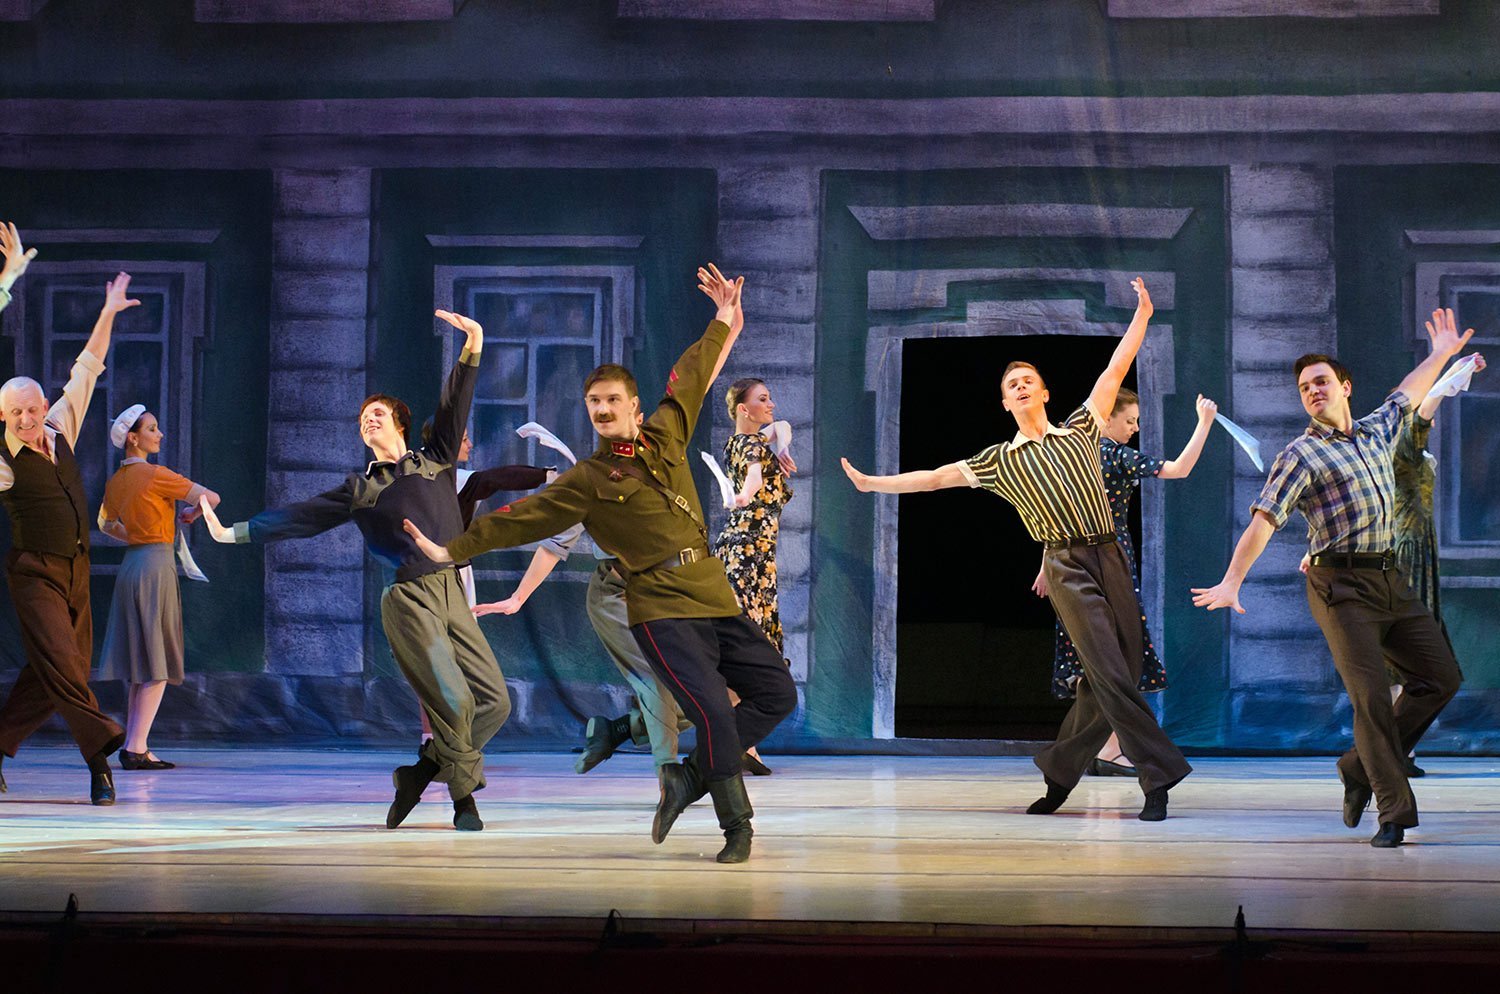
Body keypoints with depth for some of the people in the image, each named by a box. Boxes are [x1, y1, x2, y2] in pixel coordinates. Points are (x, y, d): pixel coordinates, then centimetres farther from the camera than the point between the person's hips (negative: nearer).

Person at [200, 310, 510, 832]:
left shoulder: (434, 461, 16)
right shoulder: (360, 488, 11)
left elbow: (453, 409, 4)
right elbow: (300, 517, 10)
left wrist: (471, 350, -10)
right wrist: (236, 533, 4)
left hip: (451, 592, 4)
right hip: (409, 598, -4)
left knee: (494, 701, -3)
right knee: (453, 701, -16)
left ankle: (418, 772, 12)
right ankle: (464, 799, 1)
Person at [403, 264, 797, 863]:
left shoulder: (665, 436, 11)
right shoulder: (588, 482, -2)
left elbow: (692, 376, 25)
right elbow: (519, 518, -1)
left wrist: (724, 321, 31)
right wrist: (453, 550, -4)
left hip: (716, 601, 7)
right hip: (663, 612, -7)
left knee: (776, 694, 7)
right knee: (712, 710, -19)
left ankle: (690, 777, 14)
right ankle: (737, 826, -6)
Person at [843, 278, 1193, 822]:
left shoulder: (1079, 432, 16)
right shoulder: (999, 462, 10)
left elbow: (1113, 372, 15)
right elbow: (934, 477, 12)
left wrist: (1141, 316, 12)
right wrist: (871, 483, 9)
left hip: (1112, 560, 3)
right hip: (1067, 566, -3)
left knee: (1113, 679, 0)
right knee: (1110, 674, -16)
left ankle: (1060, 771, 14)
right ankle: (1160, 776, -18)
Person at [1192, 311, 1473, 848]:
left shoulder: (1377, 432, 16)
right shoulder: (1302, 455, -3)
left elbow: (1408, 394, 37)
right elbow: (1263, 520, -12)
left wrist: (1442, 353, 47)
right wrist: (1231, 582, -21)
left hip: (1389, 581, 7)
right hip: (1341, 586, -7)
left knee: (1441, 676, 5)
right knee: (1371, 695, -14)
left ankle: (1361, 767, 14)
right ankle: (1394, 809, -10)